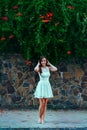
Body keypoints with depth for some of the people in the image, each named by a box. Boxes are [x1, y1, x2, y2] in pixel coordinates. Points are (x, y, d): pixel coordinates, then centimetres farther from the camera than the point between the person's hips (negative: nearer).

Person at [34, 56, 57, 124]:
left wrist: (49, 64, 0)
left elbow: (55, 69, -10)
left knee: (45, 104, 6)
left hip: (47, 86, 4)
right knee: (42, 103, -6)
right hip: (41, 86, -4)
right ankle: (40, 118, 10)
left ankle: (43, 118, 13)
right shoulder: (39, 68, -5)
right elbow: (35, 69, -29)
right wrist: (38, 64, -11)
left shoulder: (48, 68, 6)